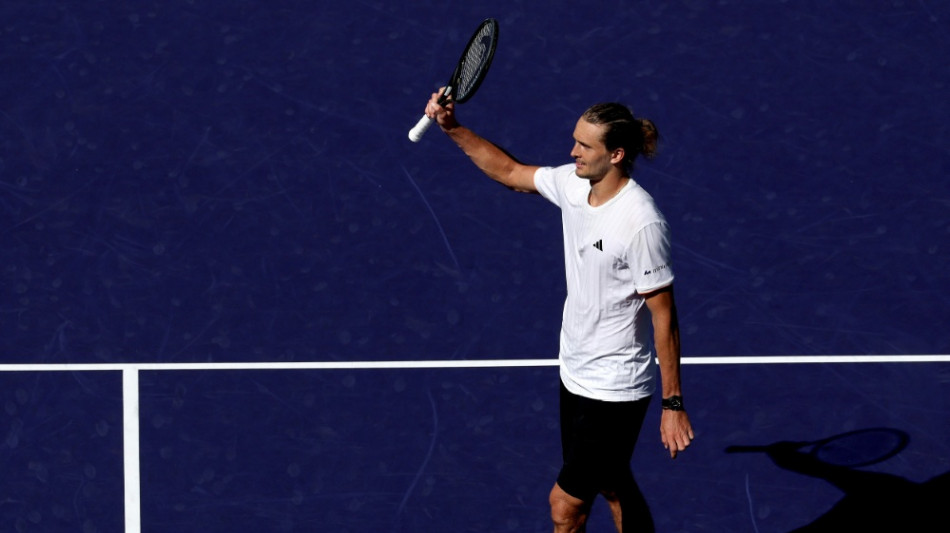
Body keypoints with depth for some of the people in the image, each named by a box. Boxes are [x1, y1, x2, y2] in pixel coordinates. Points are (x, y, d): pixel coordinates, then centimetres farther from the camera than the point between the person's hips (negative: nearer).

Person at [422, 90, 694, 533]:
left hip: (615, 391, -8)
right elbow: (510, 172, 16)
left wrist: (673, 404, -18)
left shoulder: (641, 222, -26)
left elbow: (664, 316, -21)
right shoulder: (573, 184, -3)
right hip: (577, 375, 8)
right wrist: (453, 129, 5)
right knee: (615, 490, 21)